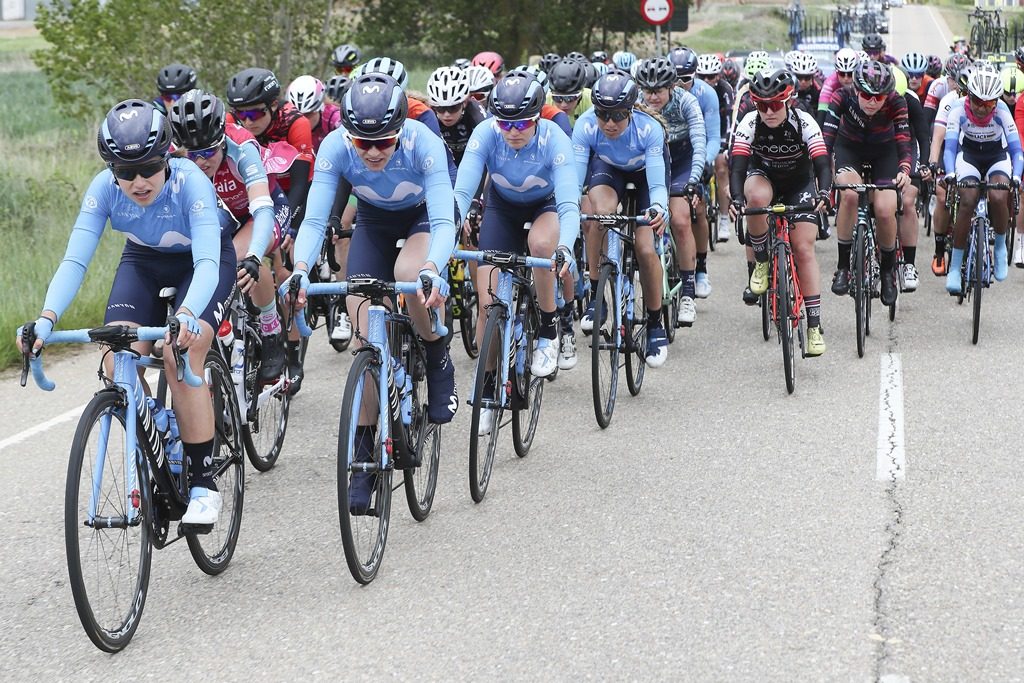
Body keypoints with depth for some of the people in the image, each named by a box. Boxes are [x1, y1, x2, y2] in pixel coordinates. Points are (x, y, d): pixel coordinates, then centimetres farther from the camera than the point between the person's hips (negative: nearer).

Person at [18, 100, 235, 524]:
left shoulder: (191, 183, -35)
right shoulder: (104, 188, -26)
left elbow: (207, 263, -44)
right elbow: (75, 259, -31)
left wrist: (187, 316, -64)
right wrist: (46, 319, -48)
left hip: (201, 262, -3)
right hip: (144, 262, 4)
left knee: (181, 356, -27)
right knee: (119, 365, -20)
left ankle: (203, 484, -16)